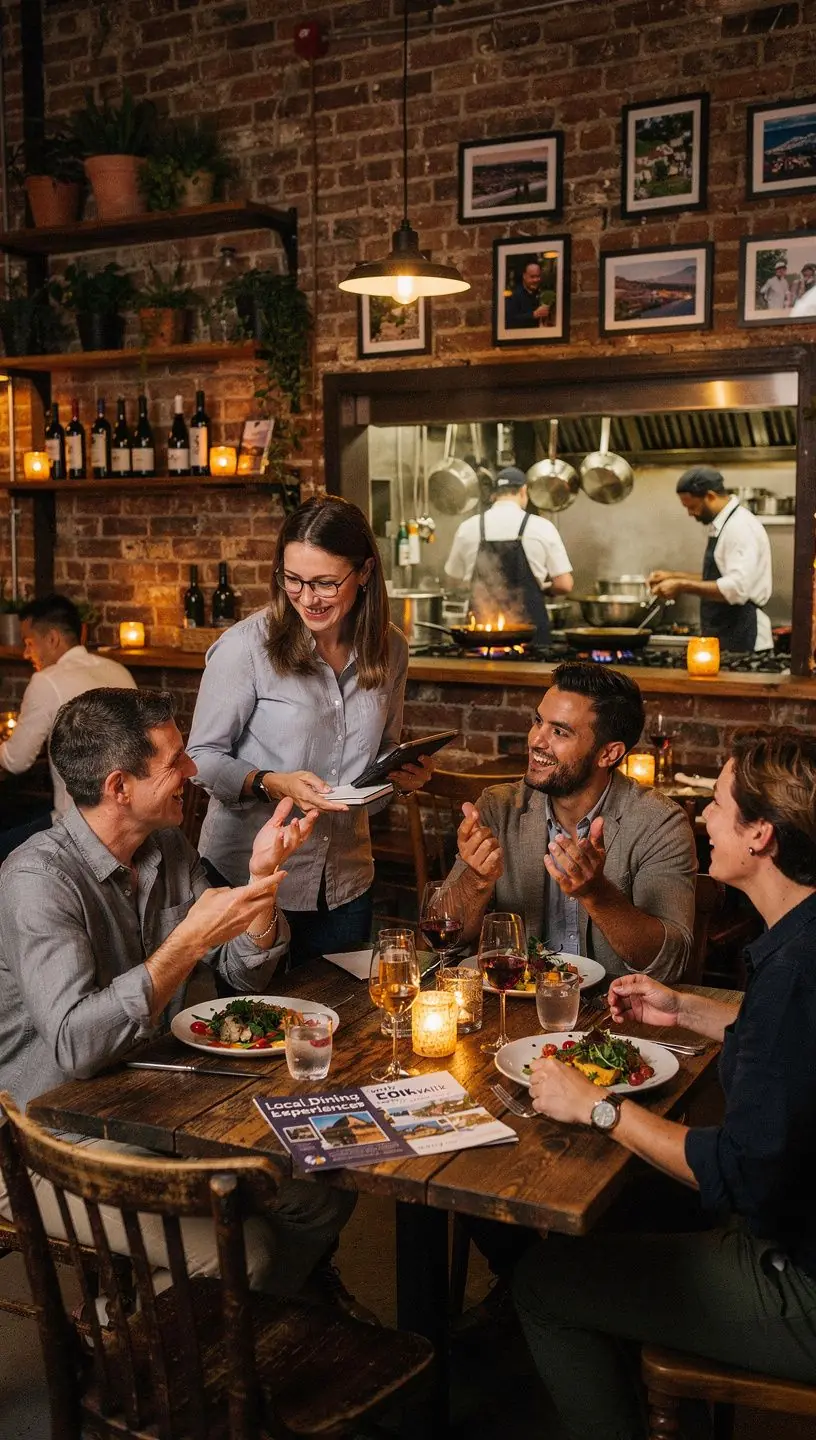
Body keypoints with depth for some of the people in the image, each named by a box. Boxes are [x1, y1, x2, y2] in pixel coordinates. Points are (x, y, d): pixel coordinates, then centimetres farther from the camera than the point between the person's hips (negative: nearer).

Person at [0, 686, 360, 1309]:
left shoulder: (169, 849, 3)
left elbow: (246, 974, 7)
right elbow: (76, 1045, -35)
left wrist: (262, 876, -10)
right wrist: (191, 940, -34)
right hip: (60, 1139, -8)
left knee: (325, 1196, -3)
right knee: (242, 1251, -21)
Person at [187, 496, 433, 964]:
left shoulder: (390, 648, 0)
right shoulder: (246, 646, -16)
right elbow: (203, 757, -10)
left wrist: (408, 770, -6)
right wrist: (271, 784, -26)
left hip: (346, 883, 5)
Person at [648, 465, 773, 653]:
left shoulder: (741, 527, -16)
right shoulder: (721, 526, 14)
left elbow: (736, 588, -26)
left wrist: (682, 586, -21)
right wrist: (674, 576, 15)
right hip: (722, 639, 9)